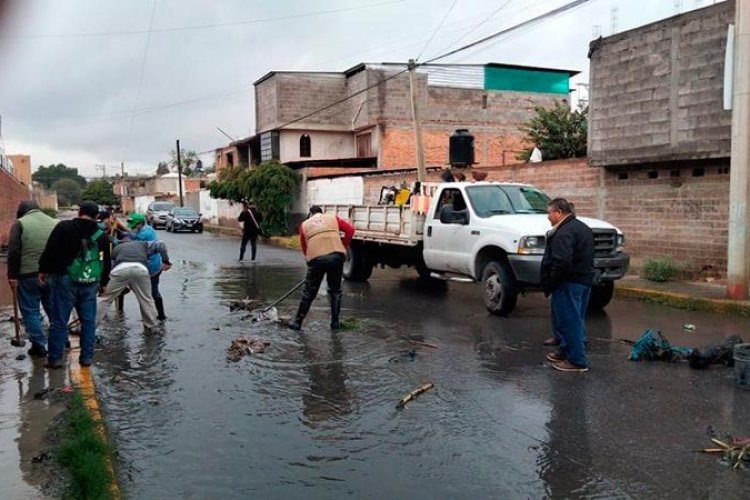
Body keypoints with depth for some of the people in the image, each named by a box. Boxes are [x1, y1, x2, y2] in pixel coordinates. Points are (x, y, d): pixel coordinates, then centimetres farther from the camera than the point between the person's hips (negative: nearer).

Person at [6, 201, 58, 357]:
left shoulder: (20, 223, -3)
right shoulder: (54, 222, 10)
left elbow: (13, 252, -9)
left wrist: (12, 275, -5)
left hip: (29, 274, -4)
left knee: (30, 310, 5)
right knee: (53, 308, 16)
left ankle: (39, 345, 4)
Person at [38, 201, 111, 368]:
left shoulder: (64, 227, -3)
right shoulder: (101, 235, 8)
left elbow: (50, 251, -4)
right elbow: (106, 262, 14)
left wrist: (44, 270, 6)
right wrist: (103, 282, 24)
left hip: (66, 280, -3)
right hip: (90, 283, 3)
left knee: (59, 320, 3)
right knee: (88, 321, 10)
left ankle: (55, 358, 6)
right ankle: (87, 357, 12)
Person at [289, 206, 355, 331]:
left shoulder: (305, 224, 22)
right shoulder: (332, 218, 22)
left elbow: (304, 247, 22)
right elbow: (350, 230, 12)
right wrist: (342, 247, 19)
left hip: (316, 258, 0)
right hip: (336, 255, 1)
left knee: (308, 292, 11)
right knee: (335, 290, 16)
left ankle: (297, 322, 19)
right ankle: (335, 322, 20)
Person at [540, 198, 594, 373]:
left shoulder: (564, 233, -19)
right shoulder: (582, 227, 16)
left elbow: (562, 262, -29)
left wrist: (550, 284, -18)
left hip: (569, 284, -11)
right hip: (584, 280, 11)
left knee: (569, 321, -3)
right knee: (574, 320, 18)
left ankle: (577, 361, 1)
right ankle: (567, 351, 30)